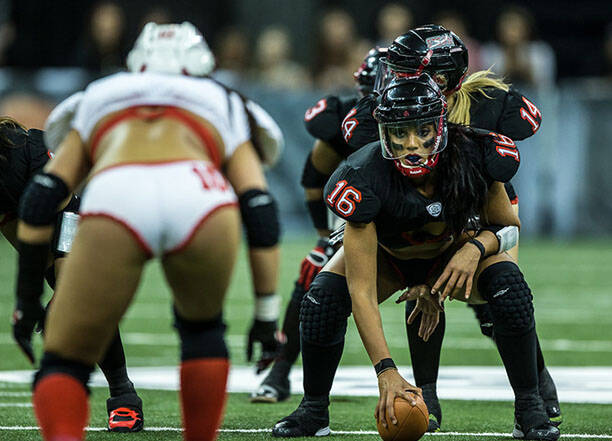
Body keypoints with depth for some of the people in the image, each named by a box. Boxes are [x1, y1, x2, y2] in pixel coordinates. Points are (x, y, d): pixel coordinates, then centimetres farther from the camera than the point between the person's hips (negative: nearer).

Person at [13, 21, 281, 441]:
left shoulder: (98, 99, 38)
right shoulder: (223, 107, 38)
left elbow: (40, 200, 27)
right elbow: (261, 214, 27)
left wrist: (28, 299, 31)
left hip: (114, 200, -1)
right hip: (201, 199, 1)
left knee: (65, 364, 11)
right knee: (202, 327, 32)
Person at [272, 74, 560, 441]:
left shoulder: (474, 158, -31)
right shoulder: (367, 180, -37)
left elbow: (509, 228, -10)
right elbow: (362, 291, -38)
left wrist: (475, 248, -34)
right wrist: (386, 371, -47)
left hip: (451, 253, 1)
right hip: (385, 253, -1)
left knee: (507, 283, -28)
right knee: (325, 296, -28)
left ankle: (530, 408, -13)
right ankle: (314, 408, -4)